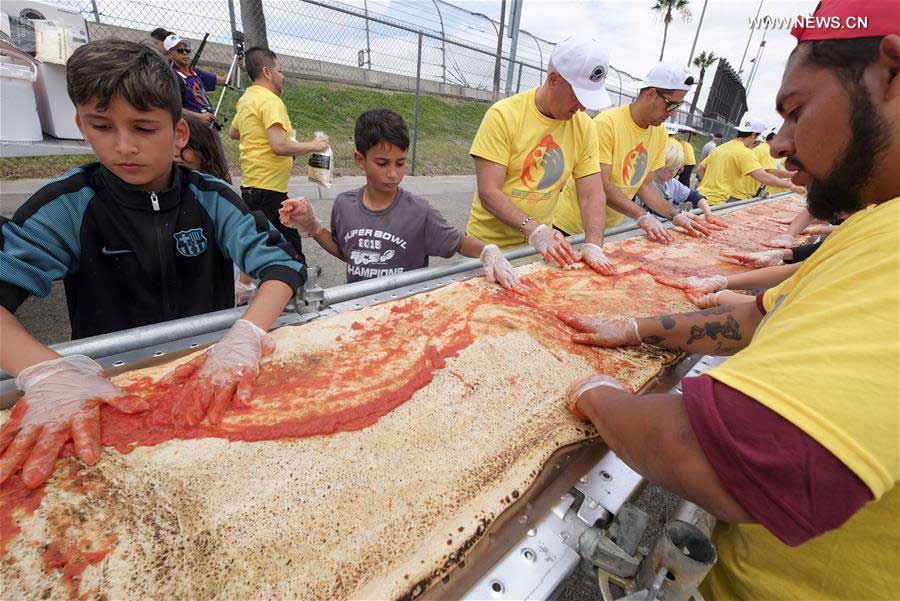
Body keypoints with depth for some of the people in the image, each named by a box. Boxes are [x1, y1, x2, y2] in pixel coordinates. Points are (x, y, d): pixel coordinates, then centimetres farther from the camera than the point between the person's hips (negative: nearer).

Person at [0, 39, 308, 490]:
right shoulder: (69, 205, -4)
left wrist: (246, 336, -30)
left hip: (211, 371, 1)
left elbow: (282, 264, -14)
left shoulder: (211, 198, -4)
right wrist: (47, 372, -31)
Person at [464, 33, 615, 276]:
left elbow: (592, 195, -2)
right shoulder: (503, 115, -13)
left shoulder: (583, 126, 1)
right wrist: (534, 230, -29)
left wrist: (593, 245, -18)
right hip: (489, 244, -3)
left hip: (539, 245, 4)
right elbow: (488, 192, -19)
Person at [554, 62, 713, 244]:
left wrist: (675, 214, -6)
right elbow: (601, 185, -24)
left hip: (612, 228, 7)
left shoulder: (660, 133, 4)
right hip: (572, 227, -6)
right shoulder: (607, 123, -18)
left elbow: (645, 185, 7)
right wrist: (642, 216, -29)